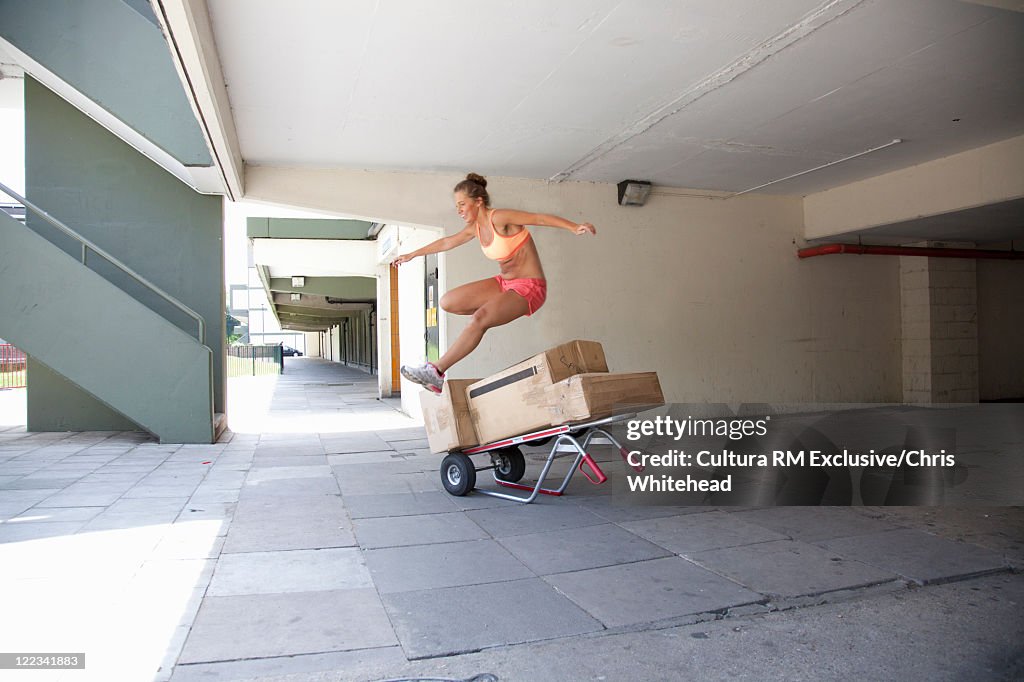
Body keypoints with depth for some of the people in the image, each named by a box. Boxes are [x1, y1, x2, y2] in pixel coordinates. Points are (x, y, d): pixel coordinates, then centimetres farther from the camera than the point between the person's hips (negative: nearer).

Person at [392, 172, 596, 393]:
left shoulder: (499, 218, -16)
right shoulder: (475, 227, 8)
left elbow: (540, 218, -23)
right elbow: (446, 243, 23)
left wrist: (574, 227, -37)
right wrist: (412, 255, 34)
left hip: (529, 287, -8)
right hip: (505, 283, 8)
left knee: (479, 319, -30)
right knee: (447, 303, -1)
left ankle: (436, 371, -24)